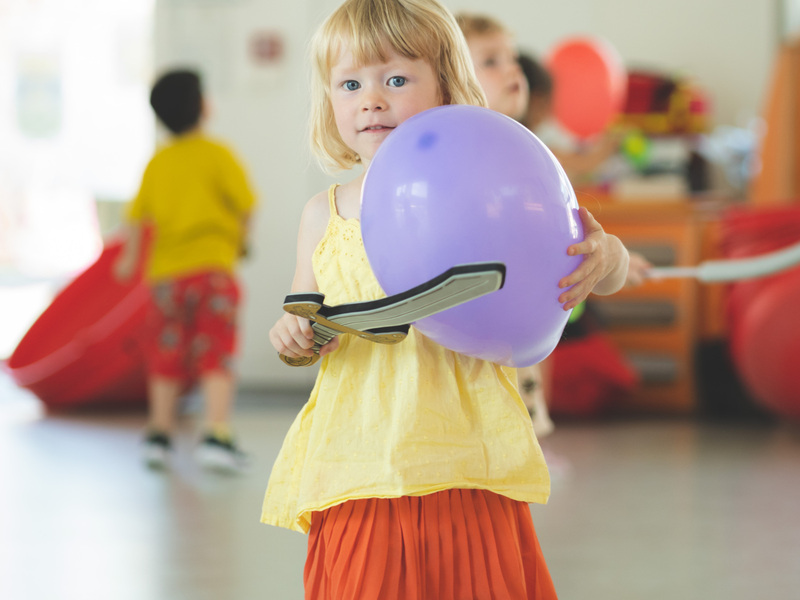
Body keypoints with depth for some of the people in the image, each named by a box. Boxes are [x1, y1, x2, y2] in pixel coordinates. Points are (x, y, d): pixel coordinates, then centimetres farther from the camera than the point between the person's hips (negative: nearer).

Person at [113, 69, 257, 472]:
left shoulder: (157, 162, 7)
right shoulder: (217, 154, -5)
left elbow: (137, 216, 8)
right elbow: (246, 205, -7)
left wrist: (130, 258, 25)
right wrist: (241, 240, 13)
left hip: (165, 272, 4)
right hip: (213, 266, -4)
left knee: (166, 360, 15)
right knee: (216, 358, -6)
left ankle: (159, 435, 17)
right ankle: (216, 435, -18)